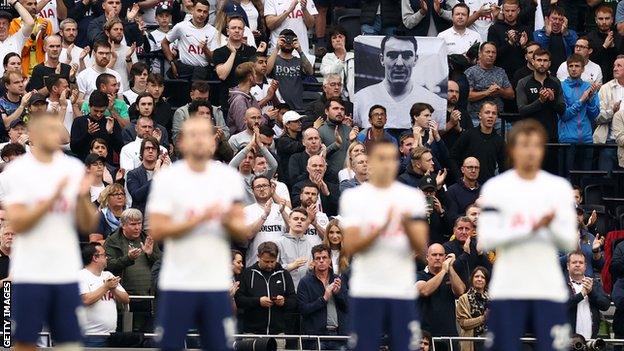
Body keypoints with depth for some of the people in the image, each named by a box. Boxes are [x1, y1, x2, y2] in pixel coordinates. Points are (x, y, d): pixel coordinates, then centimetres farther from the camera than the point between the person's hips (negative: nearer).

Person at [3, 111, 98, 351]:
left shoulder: (74, 168, 7)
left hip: (66, 273, 3)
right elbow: (18, 223, -11)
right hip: (30, 274, -3)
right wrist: (52, 199, -19)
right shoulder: (18, 170, -3)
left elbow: (88, 226, 7)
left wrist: (82, 197, -11)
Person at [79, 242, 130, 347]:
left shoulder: (108, 275, 19)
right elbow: (86, 300, -19)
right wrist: (106, 287, -10)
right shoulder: (81, 276, -3)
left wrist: (114, 289, -4)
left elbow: (126, 299, 16)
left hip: (111, 334, 7)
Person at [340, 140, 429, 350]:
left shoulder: (412, 197, 6)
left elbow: (421, 247, 0)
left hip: (403, 292, 1)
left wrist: (407, 226, -21)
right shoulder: (353, 197, 3)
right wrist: (381, 229, -20)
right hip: (366, 292, -1)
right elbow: (349, 246, -5)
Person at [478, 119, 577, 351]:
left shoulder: (559, 188, 7)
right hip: (507, 289, -1)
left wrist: (552, 226, -19)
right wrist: (531, 228, -17)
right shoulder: (495, 188, 2)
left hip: (549, 289, 1)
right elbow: (486, 239, -8)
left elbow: (569, 241, 3)